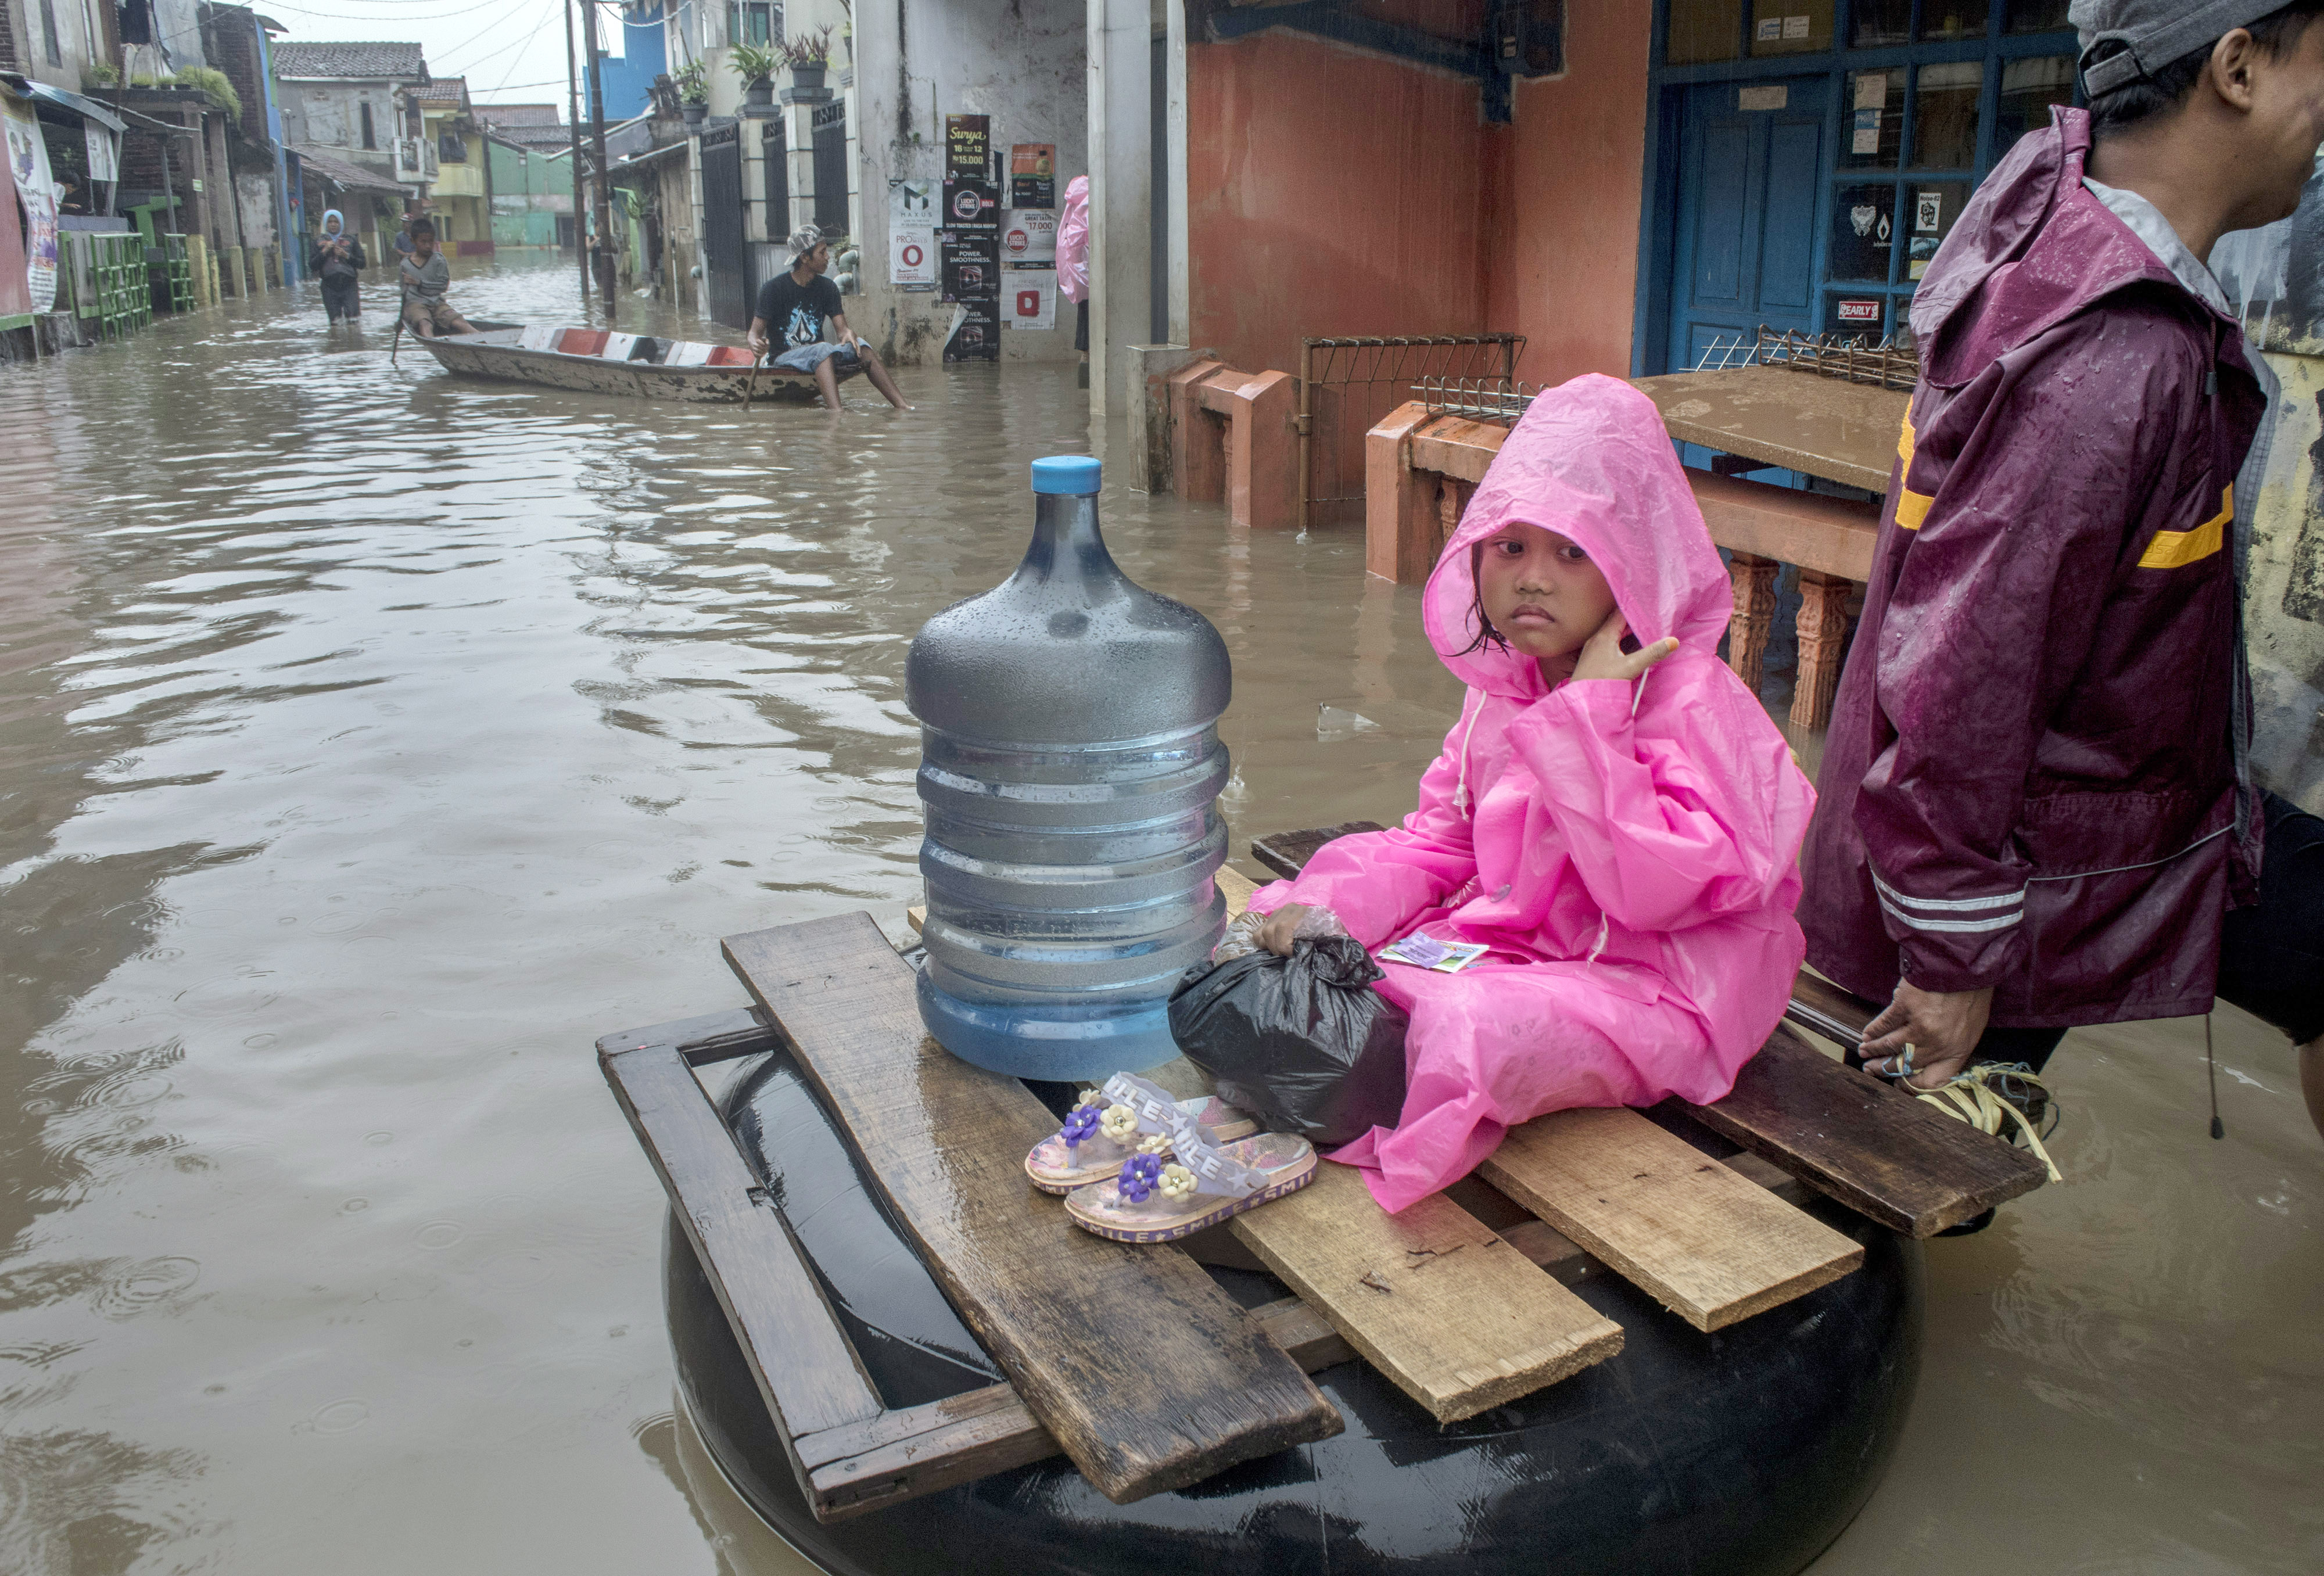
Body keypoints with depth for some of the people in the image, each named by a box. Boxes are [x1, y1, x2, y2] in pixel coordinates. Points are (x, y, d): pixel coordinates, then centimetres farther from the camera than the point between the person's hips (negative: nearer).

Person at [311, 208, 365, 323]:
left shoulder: (351, 240, 9)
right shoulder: (319, 242, 10)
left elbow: (362, 264, 5)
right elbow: (312, 265, 5)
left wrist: (346, 256, -9)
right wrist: (324, 252, -6)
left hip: (349, 285, -1)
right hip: (330, 287, 1)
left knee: (353, 320, -11)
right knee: (335, 322, -2)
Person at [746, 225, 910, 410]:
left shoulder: (828, 288, 8)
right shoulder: (773, 288, -7)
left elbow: (841, 328, 1)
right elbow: (756, 331, -9)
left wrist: (849, 333, -24)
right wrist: (755, 343, -34)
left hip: (818, 358, 5)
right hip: (784, 358, -5)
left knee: (859, 345, -21)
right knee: (823, 349, -35)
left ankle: (901, 406, -33)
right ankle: (836, 414, -57)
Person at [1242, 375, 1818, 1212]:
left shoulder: (1693, 699, -18)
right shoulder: (1504, 685, 6)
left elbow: (1656, 888, -27)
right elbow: (1443, 838, 10)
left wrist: (1593, 714, -28)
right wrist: (1331, 908, -8)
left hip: (1650, 982, -7)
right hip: (1506, 941, 7)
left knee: (1475, 1025, -35)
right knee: (1295, 935, -2)